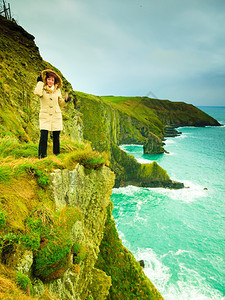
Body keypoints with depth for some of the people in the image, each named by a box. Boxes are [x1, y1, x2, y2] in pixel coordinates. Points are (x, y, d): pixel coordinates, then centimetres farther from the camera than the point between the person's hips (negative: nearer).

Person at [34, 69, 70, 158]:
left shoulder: (57, 90, 9)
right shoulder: (42, 89, 1)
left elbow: (60, 103, 16)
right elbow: (37, 92, -24)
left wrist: (66, 100, -4)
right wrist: (40, 82, -11)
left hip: (56, 117, 2)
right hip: (45, 117, -2)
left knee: (56, 137, 4)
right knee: (43, 137, -11)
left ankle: (57, 155, 17)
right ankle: (42, 156, -3)